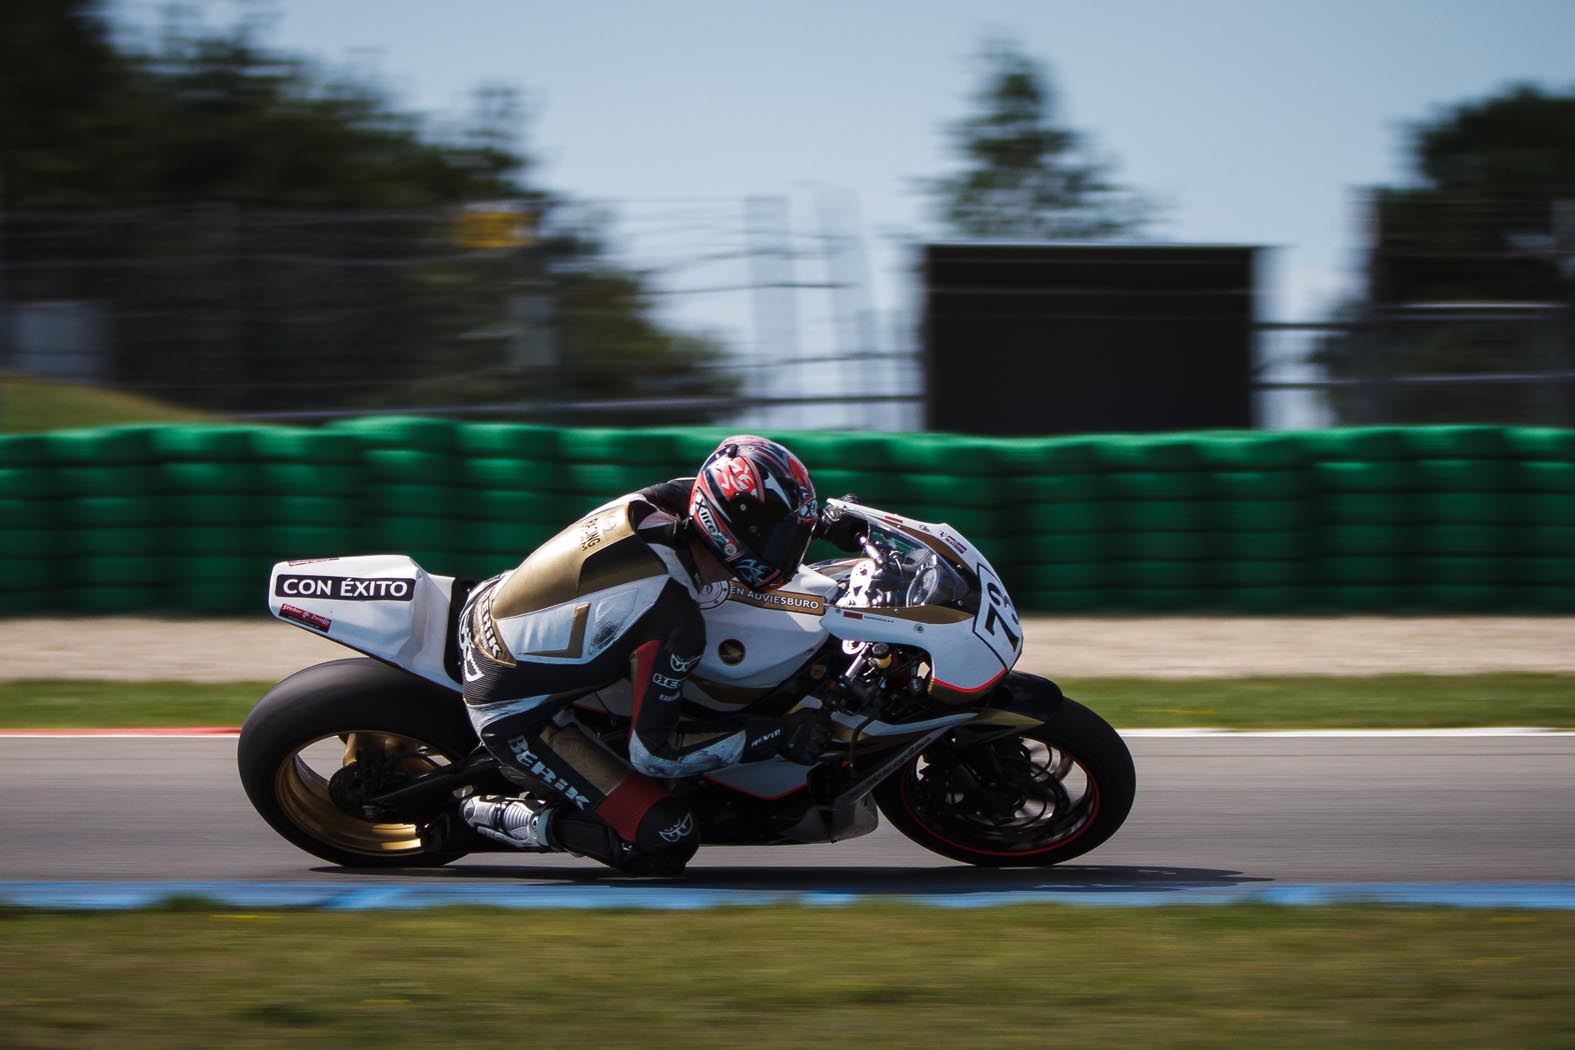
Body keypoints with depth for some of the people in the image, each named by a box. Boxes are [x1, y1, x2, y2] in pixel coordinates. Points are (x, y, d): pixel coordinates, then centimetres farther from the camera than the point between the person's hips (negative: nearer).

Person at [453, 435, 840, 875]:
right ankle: (513, 820, 2)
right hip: (511, 714, -8)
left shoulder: (671, 498, -13)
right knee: (669, 841, -13)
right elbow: (651, 751, -22)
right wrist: (778, 736, -20)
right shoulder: (674, 622, -32)